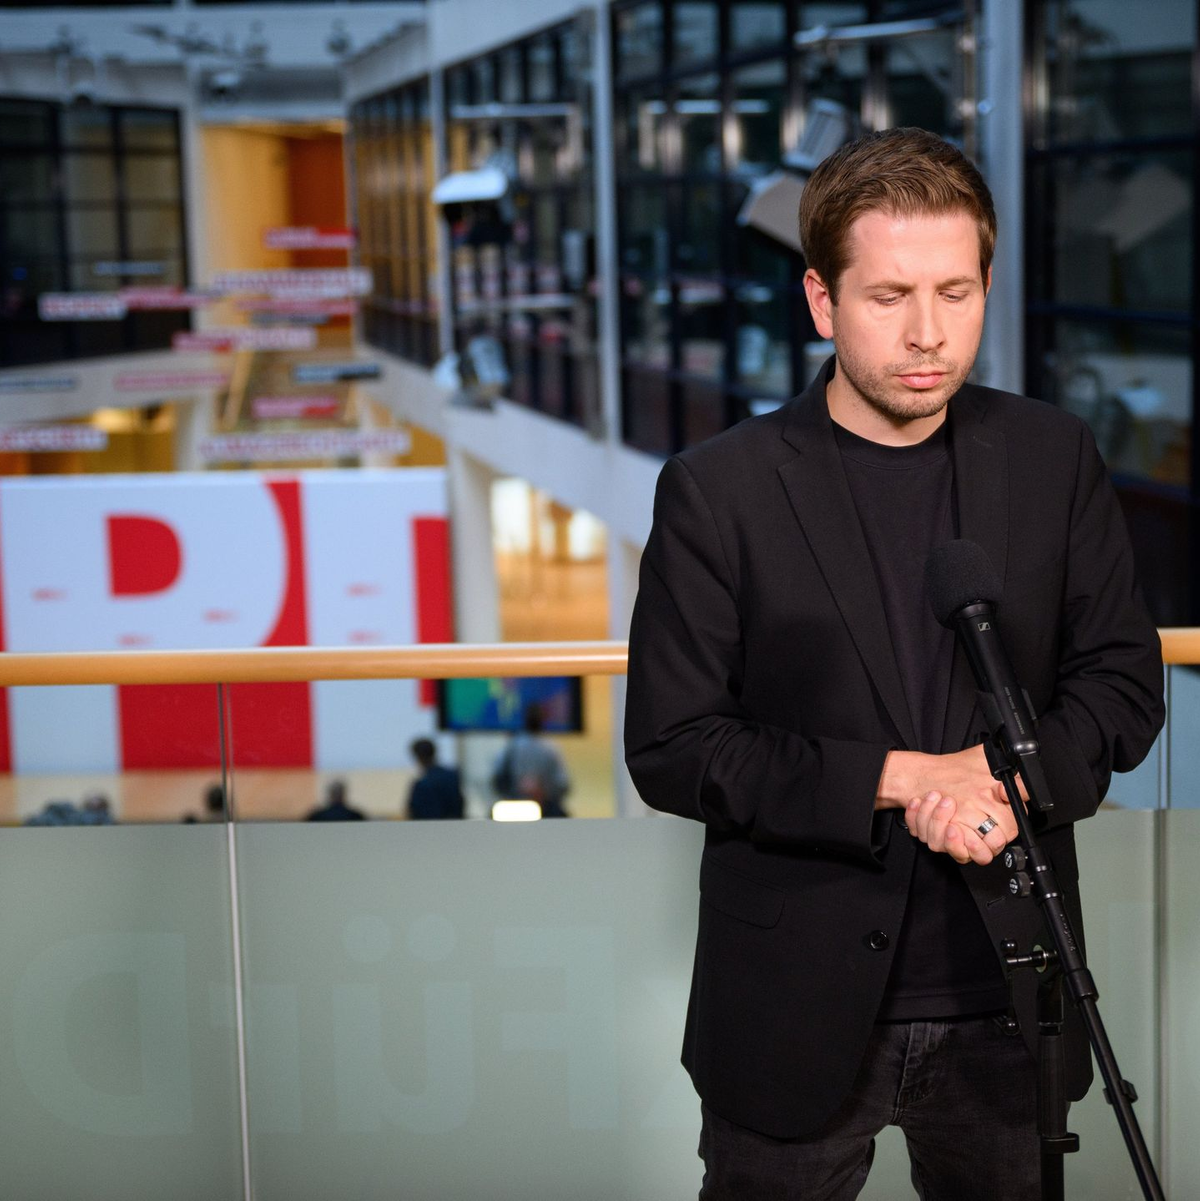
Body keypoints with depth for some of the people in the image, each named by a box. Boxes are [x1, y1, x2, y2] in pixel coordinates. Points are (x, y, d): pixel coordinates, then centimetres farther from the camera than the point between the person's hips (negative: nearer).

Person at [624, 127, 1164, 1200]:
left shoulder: (1053, 458, 1)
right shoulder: (718, 490, -9)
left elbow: (1124, 682, 3)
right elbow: (671, 749, -11)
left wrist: (1012, 778, -17)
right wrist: (900, 778, -19)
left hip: (1008, 998, 3)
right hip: (798, 1011, -2)